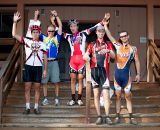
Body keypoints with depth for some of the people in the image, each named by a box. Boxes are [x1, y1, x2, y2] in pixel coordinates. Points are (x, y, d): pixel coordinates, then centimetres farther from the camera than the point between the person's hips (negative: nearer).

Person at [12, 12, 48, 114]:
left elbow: (45, 58, 7)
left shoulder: (42, 44, 5)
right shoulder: (27, 41, 4)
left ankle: (36, 107, 11)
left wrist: (45, 70, 1)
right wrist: (15, 22, -9)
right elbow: (14, 35, -3)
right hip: (28, 67, 0)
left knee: (37, 88, 4)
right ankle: (27, 107, 9)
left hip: (38, 67, 0)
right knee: (27, 87, 1)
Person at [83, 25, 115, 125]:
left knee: (106, 95, -8)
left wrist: (108, 51, -25)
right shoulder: (92, 44, 14)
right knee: (96, 95, 3)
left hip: (104, 70, -1)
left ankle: (107, 117, -3)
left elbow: (113, 56, -3)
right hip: (94, 70, 2)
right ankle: (99, 116, 9)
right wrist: (86, 57, -20)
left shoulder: (108, 44, 11)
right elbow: (85, 55, 5)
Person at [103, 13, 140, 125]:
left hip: (126, 75, -2)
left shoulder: (133, 48, 2)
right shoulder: (118, 46, 7)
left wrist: (138, 74, 0)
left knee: (128, 96, 1)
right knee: (118, 96, 6)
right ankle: (118, 116, 13)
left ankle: (131, 117, 6)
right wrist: (105, 24, -3)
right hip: (117, 74, 2)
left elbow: (137, 61, 4)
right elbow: (109, 36, 4)